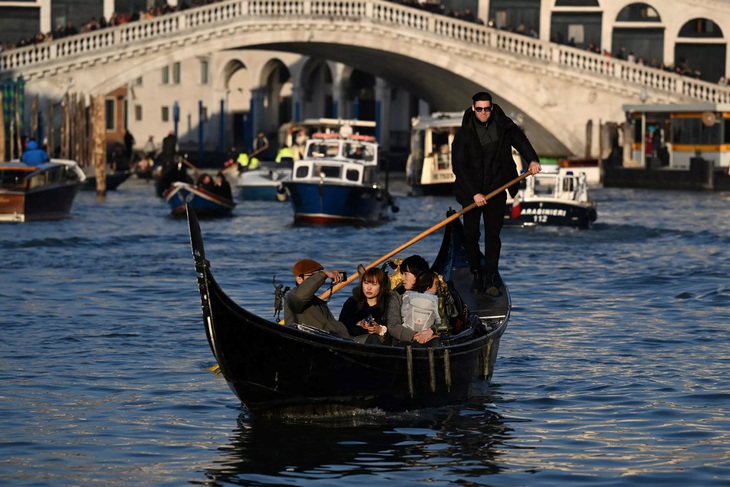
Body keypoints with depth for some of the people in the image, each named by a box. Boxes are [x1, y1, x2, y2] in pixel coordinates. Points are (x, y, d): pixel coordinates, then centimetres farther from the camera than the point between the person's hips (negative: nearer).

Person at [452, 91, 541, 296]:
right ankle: (477, 274, 16)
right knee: (470, 235, -2)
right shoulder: (464, 134, -10)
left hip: (496, 190, 1)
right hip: (471, 191, -1)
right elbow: (459, 166, -13)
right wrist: (474, 194, -19)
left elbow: (520, 141, 13)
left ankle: (490, 279, -4)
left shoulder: (503, 126, 0)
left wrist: (533, 159, -8)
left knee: (493, 235, -4)